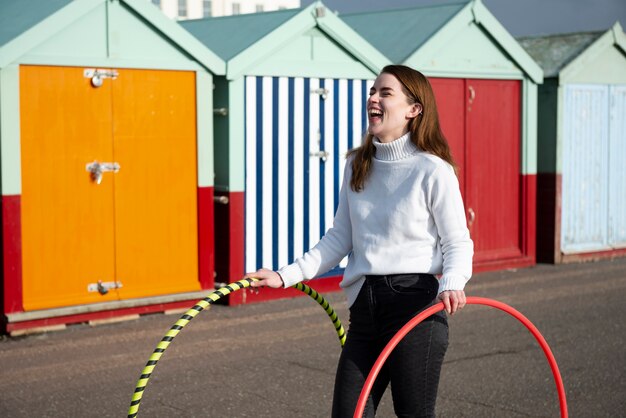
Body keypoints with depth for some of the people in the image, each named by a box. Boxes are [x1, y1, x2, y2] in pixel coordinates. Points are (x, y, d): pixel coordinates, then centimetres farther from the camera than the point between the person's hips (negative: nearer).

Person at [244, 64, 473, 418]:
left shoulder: (433, 171, -8)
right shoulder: (357, 166, 10)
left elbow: (457, 242, -4)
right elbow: (339, 239, 13)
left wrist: (452, 284, -24)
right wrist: (286, 276, 6)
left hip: (415, 306, -5)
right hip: (365, 308, 6)